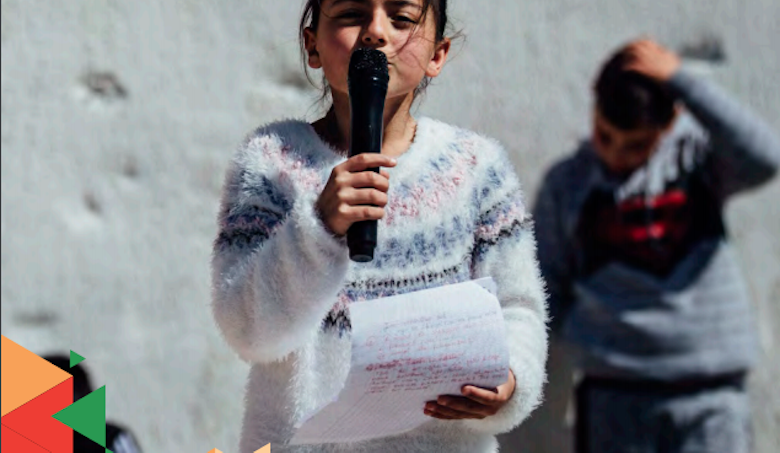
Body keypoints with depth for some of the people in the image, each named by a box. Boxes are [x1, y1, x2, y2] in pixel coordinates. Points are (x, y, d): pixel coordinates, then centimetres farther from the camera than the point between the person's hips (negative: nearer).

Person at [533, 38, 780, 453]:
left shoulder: (699, 155, 2)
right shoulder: (567, 184, 6)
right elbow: (545, 290, 10)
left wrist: (679, 80, -18)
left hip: (711, 392, -1)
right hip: (613, 395, 1)